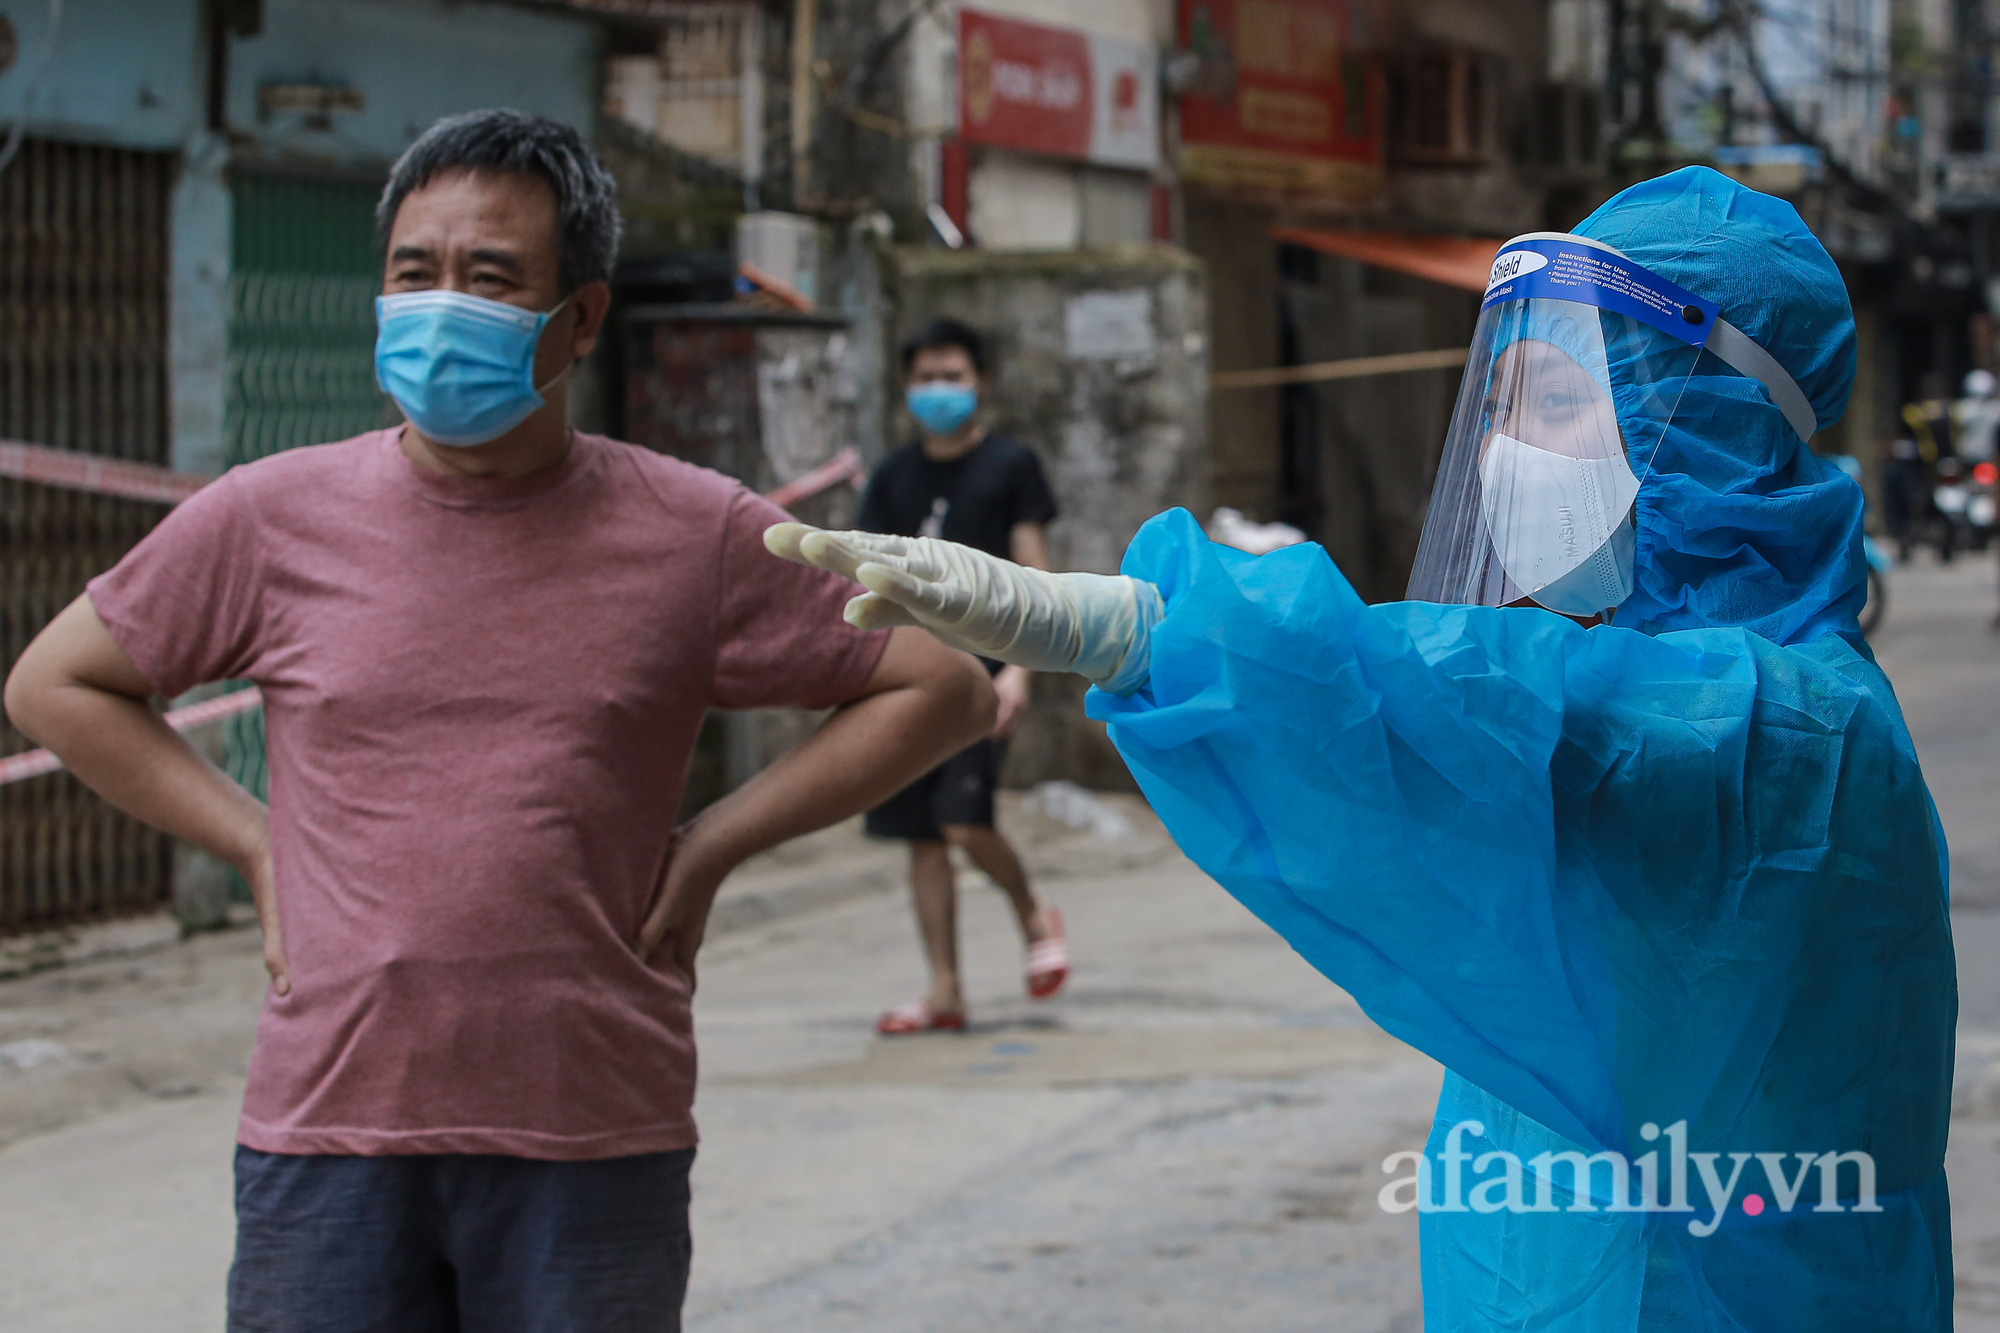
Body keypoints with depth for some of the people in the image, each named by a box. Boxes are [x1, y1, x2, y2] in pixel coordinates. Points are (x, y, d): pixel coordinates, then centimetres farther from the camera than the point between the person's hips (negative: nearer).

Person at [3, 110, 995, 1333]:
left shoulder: (693, 536, 1)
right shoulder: (270, 523, 3)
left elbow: (944, 692, 7)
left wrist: (707, 851, 1)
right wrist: (256, 848, 5)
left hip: (595, 1151, 0)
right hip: (329, 1140, 1)